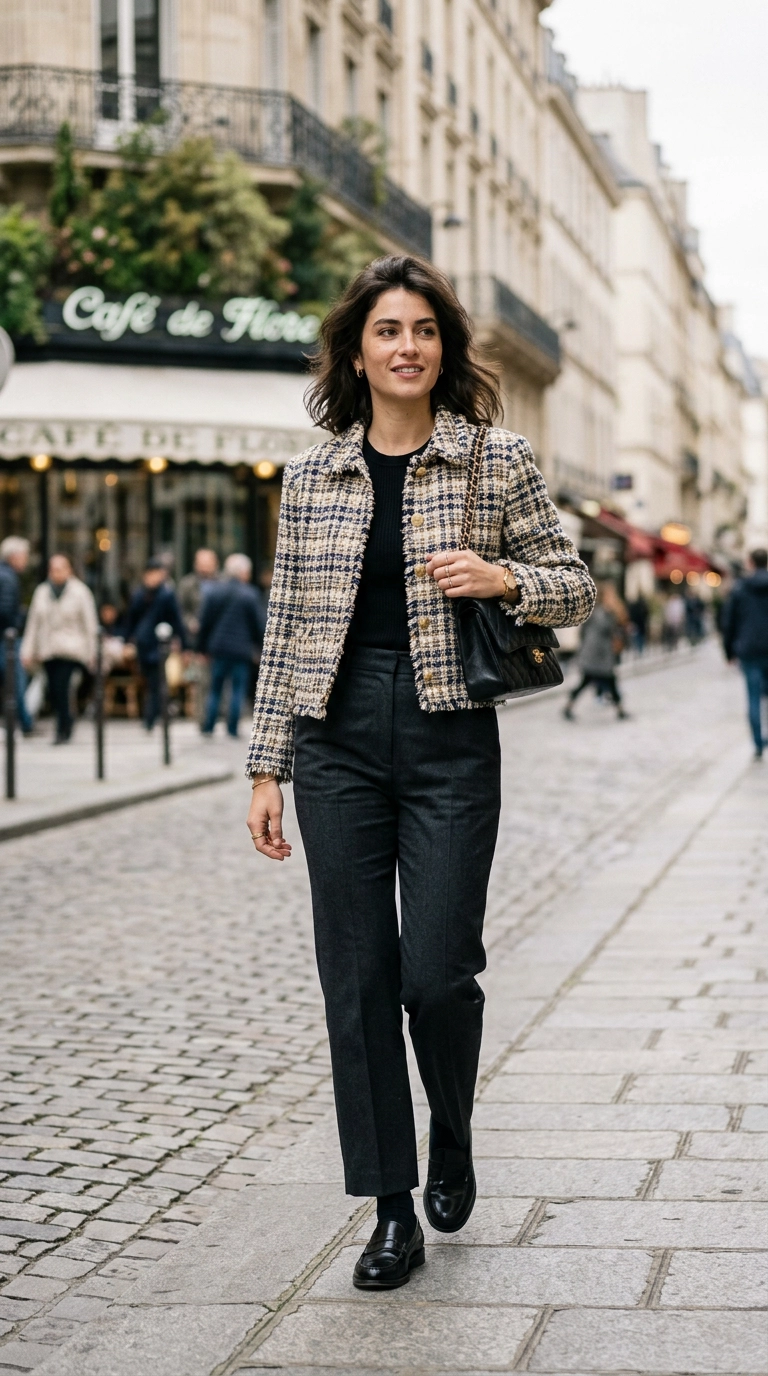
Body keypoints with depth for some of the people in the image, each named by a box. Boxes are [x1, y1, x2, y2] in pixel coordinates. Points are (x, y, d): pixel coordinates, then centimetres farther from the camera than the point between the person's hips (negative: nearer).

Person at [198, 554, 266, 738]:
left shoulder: (214, 592, 3)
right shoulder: (250, 595, -6)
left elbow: (205, 622, 5)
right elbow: (259, 624, -3)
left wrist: (202, 647, 12)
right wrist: (260, 643, 15)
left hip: (219, 648, 3)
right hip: (241, 649, -3)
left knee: (215, 689, 12)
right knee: (238, 688, 4)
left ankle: (208, 726, 9)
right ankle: (232, 728, 1)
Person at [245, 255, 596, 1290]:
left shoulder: (499, 461, 2)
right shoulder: (311, 477, 8)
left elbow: (576, 588, 7)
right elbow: (287, 629, 9)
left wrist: (503, 578, -14)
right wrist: (267, 768, 6)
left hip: (452, 744, -2)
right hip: (340, 745, 2)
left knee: (437, 971, -5)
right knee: (358, 979, 2)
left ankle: (452, 1140, 27)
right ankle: (394, 1212, 14)